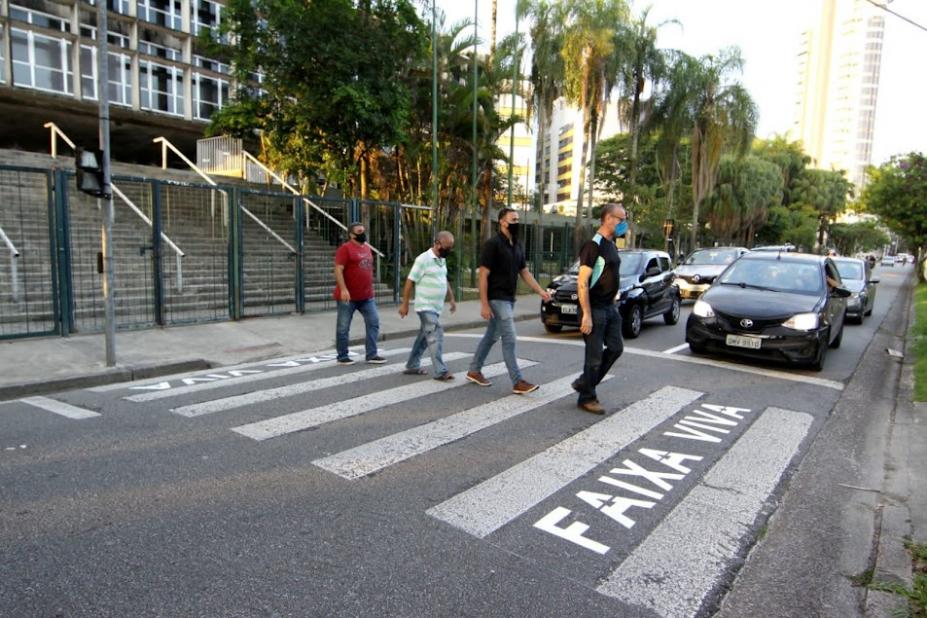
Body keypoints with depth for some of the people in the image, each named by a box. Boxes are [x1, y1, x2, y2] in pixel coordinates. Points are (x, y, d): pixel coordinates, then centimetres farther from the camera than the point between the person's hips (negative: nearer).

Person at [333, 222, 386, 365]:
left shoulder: (367, 248, 14)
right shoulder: (345, 248, -10)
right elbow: (338, 270, -16)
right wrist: (343, 289, -25)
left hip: (367, 296, 7)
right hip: (348, 297, -7)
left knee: (373, 323, 3)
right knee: (343, 327, 4)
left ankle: (372, 355, 10)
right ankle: (342, 357, 14)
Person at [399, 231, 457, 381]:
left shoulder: (442, 260, 12)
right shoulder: (423, 259, -14)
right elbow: (410, 281, -13)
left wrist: (451, 299, 21)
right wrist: (404, 304, -13)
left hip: (436, 307, 8)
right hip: (426, 307, -8)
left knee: (424, 337, 13)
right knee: (436, 336, -13)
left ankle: (412, 366, 23)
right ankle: (440, 371, -12)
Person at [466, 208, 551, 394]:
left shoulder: (517, 247, 12)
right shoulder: (492, 244, -13)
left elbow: (525, 273, 15)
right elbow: (483, 275, -15)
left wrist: (540, 291, 3)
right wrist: (484, 304, -20)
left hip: (509, 300, 8)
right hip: (497, 299, -8)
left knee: (491, 336, 15)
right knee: (509, 339, -9)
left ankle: (474, 371, 27)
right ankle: (518, 383, -5)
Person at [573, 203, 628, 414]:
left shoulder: (612, 245, 12)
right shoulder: (593, 246, -15)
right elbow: (582, 282, -20)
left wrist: (613, 303, 15)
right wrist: (587, 315, -23)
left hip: (610, 308, 9)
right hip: (595, 309, -9)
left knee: (615, 348, 12)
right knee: (594, 356, -2)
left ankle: (584, 383, 25)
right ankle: (587, 398, 14)